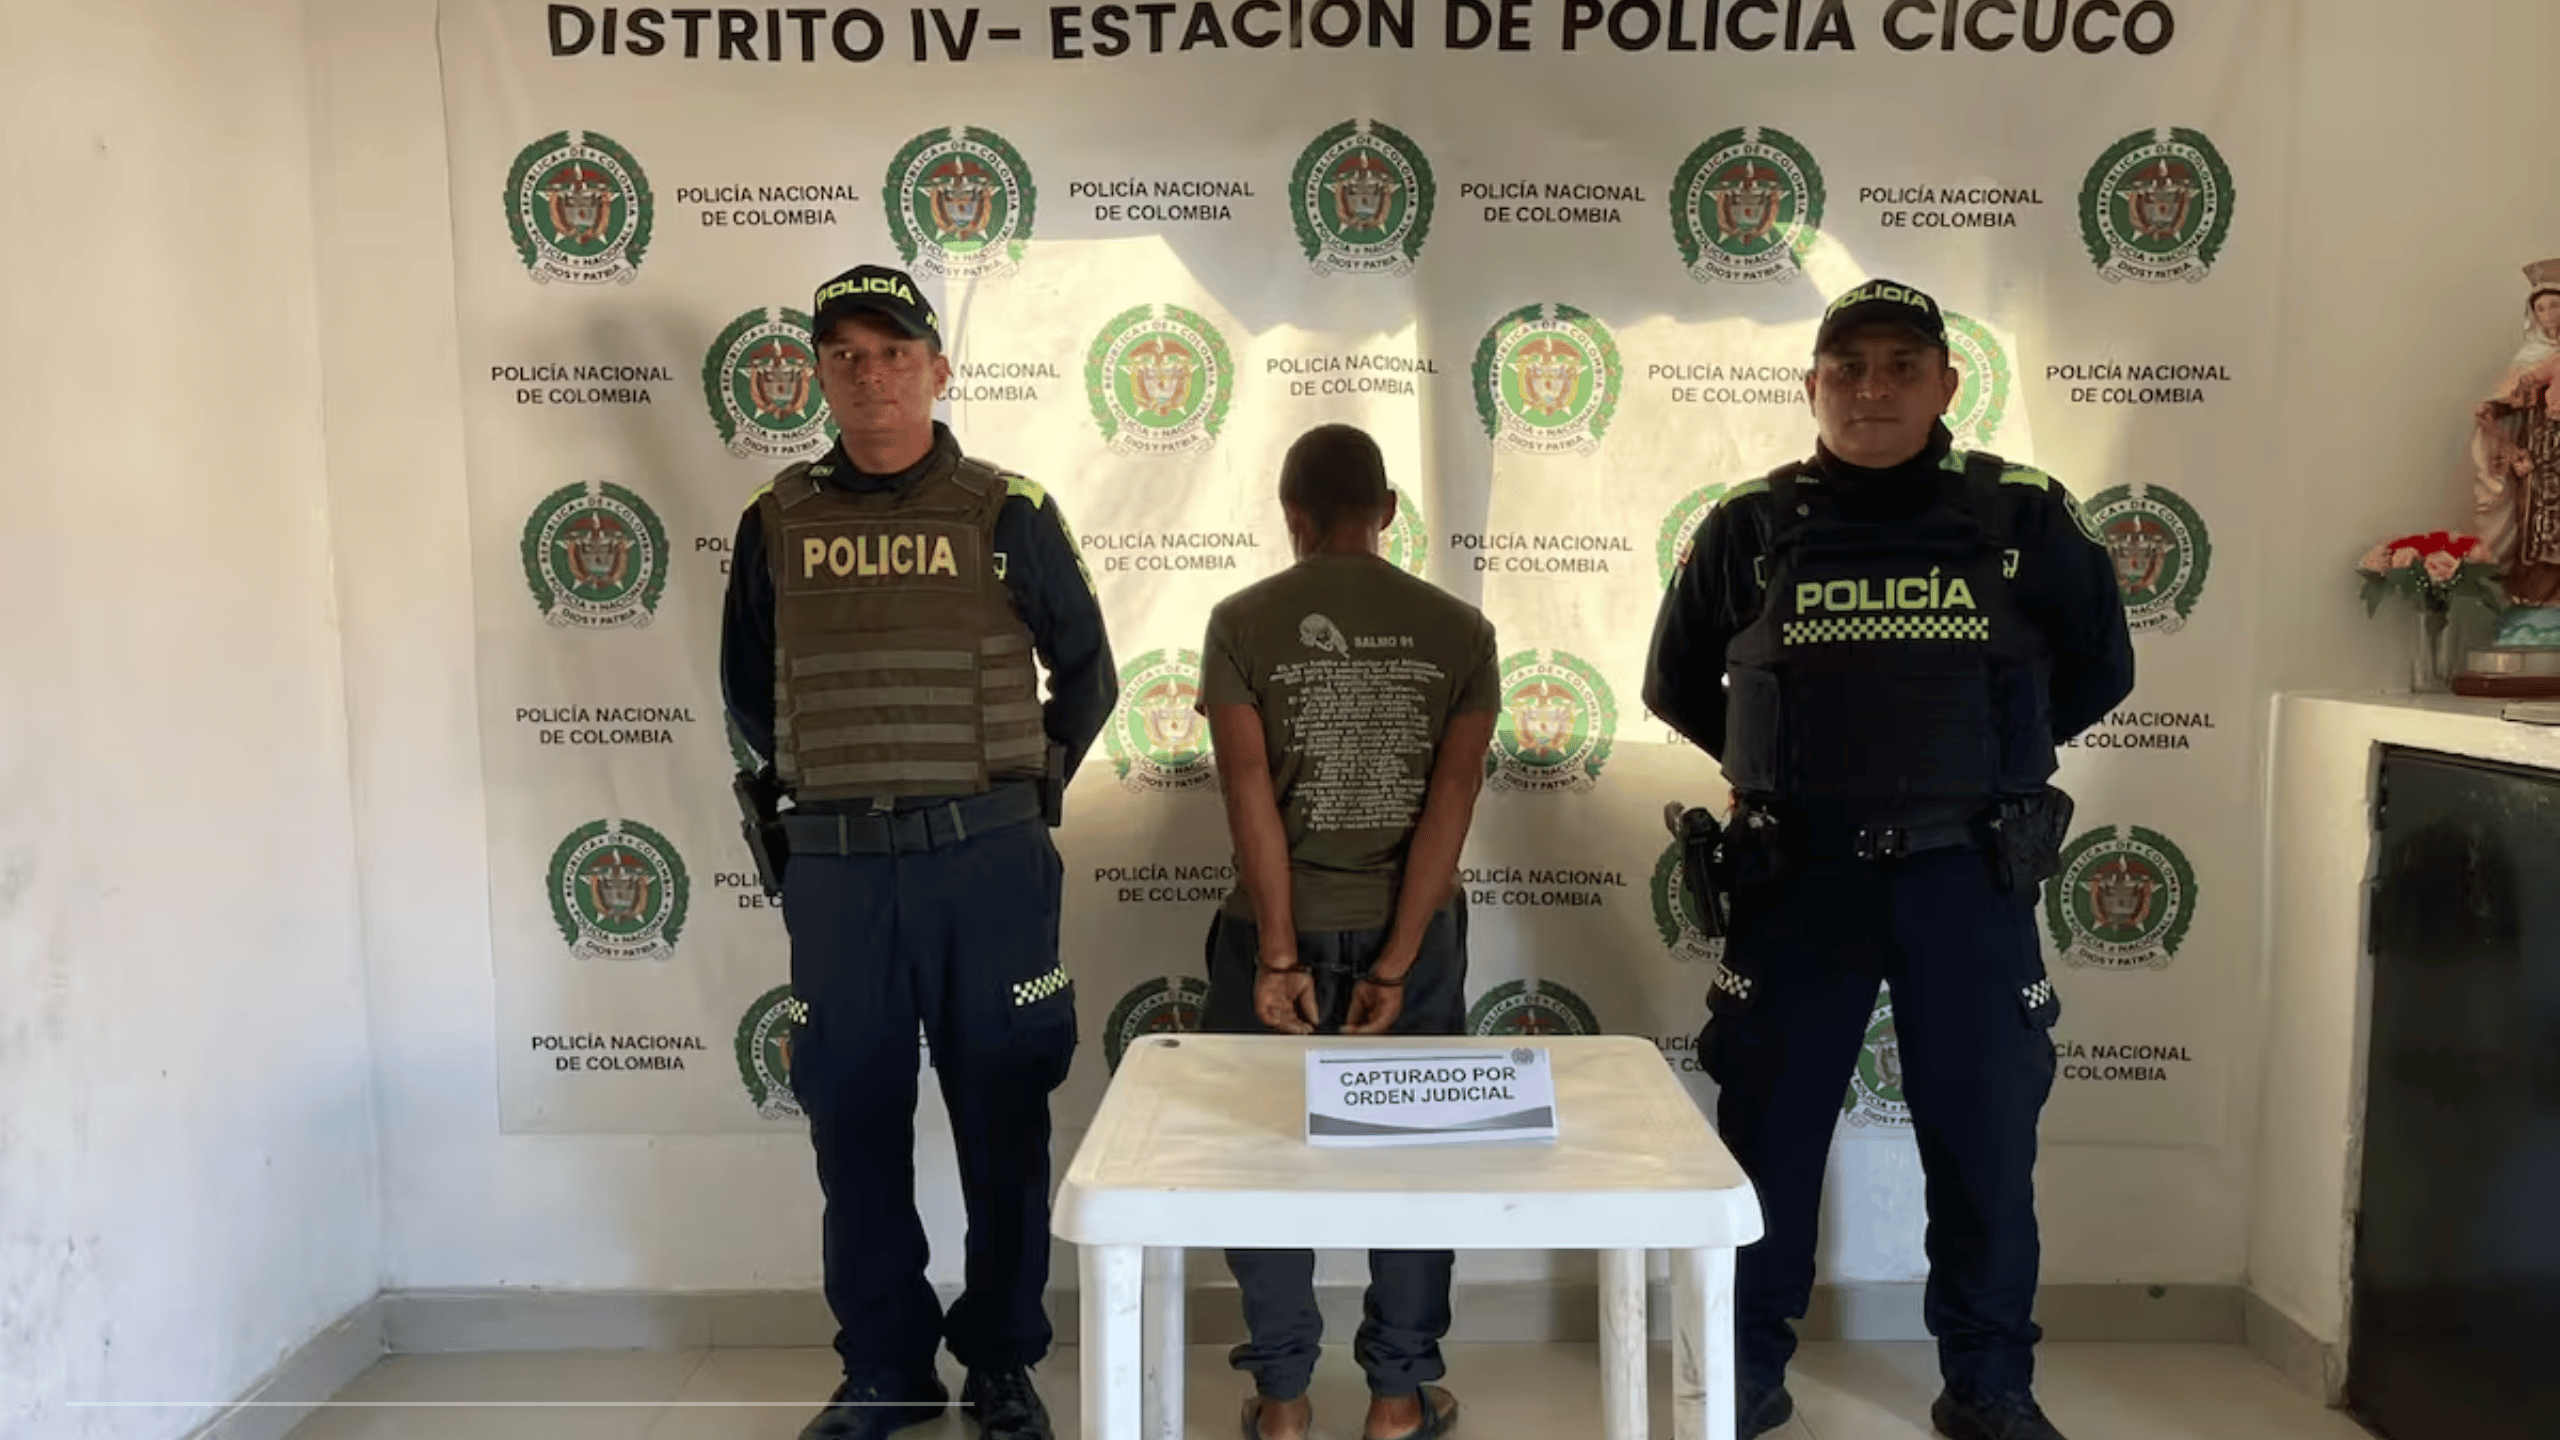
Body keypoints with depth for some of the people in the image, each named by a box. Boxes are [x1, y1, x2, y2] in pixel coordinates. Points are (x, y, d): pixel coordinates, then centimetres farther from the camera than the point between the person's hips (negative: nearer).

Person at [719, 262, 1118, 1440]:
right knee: (855, 1123, 9)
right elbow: (747, 687, 18)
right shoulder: (778, 523, 6)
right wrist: (815, 780, 11)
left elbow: (1087, 672, 9)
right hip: (834, 868, 2)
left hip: (987, 863, -2)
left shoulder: (1008, 514, 1)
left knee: (1002, 1119, 7)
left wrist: (1031, 785, 6)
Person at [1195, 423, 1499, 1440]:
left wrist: (1280, 956, -12)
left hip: (1280, 927, -1)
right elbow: (1454, 796, -10)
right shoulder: (1458, 629, -3)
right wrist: (1395, 963, -11)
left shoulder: (1243, 621, -7)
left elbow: (1250, 789, -14)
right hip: (1412, 928, 1)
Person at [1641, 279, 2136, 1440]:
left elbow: (2099, 668, 13)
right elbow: (1676, 682, 12)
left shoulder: (2024, 516, 0)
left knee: (1985, 1137, 9)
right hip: (1799, 874, 0)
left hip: (1968, 876, 1)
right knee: (1767, 1128, 8)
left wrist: (1989, 753, 10)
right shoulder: (1750, 527, -1)